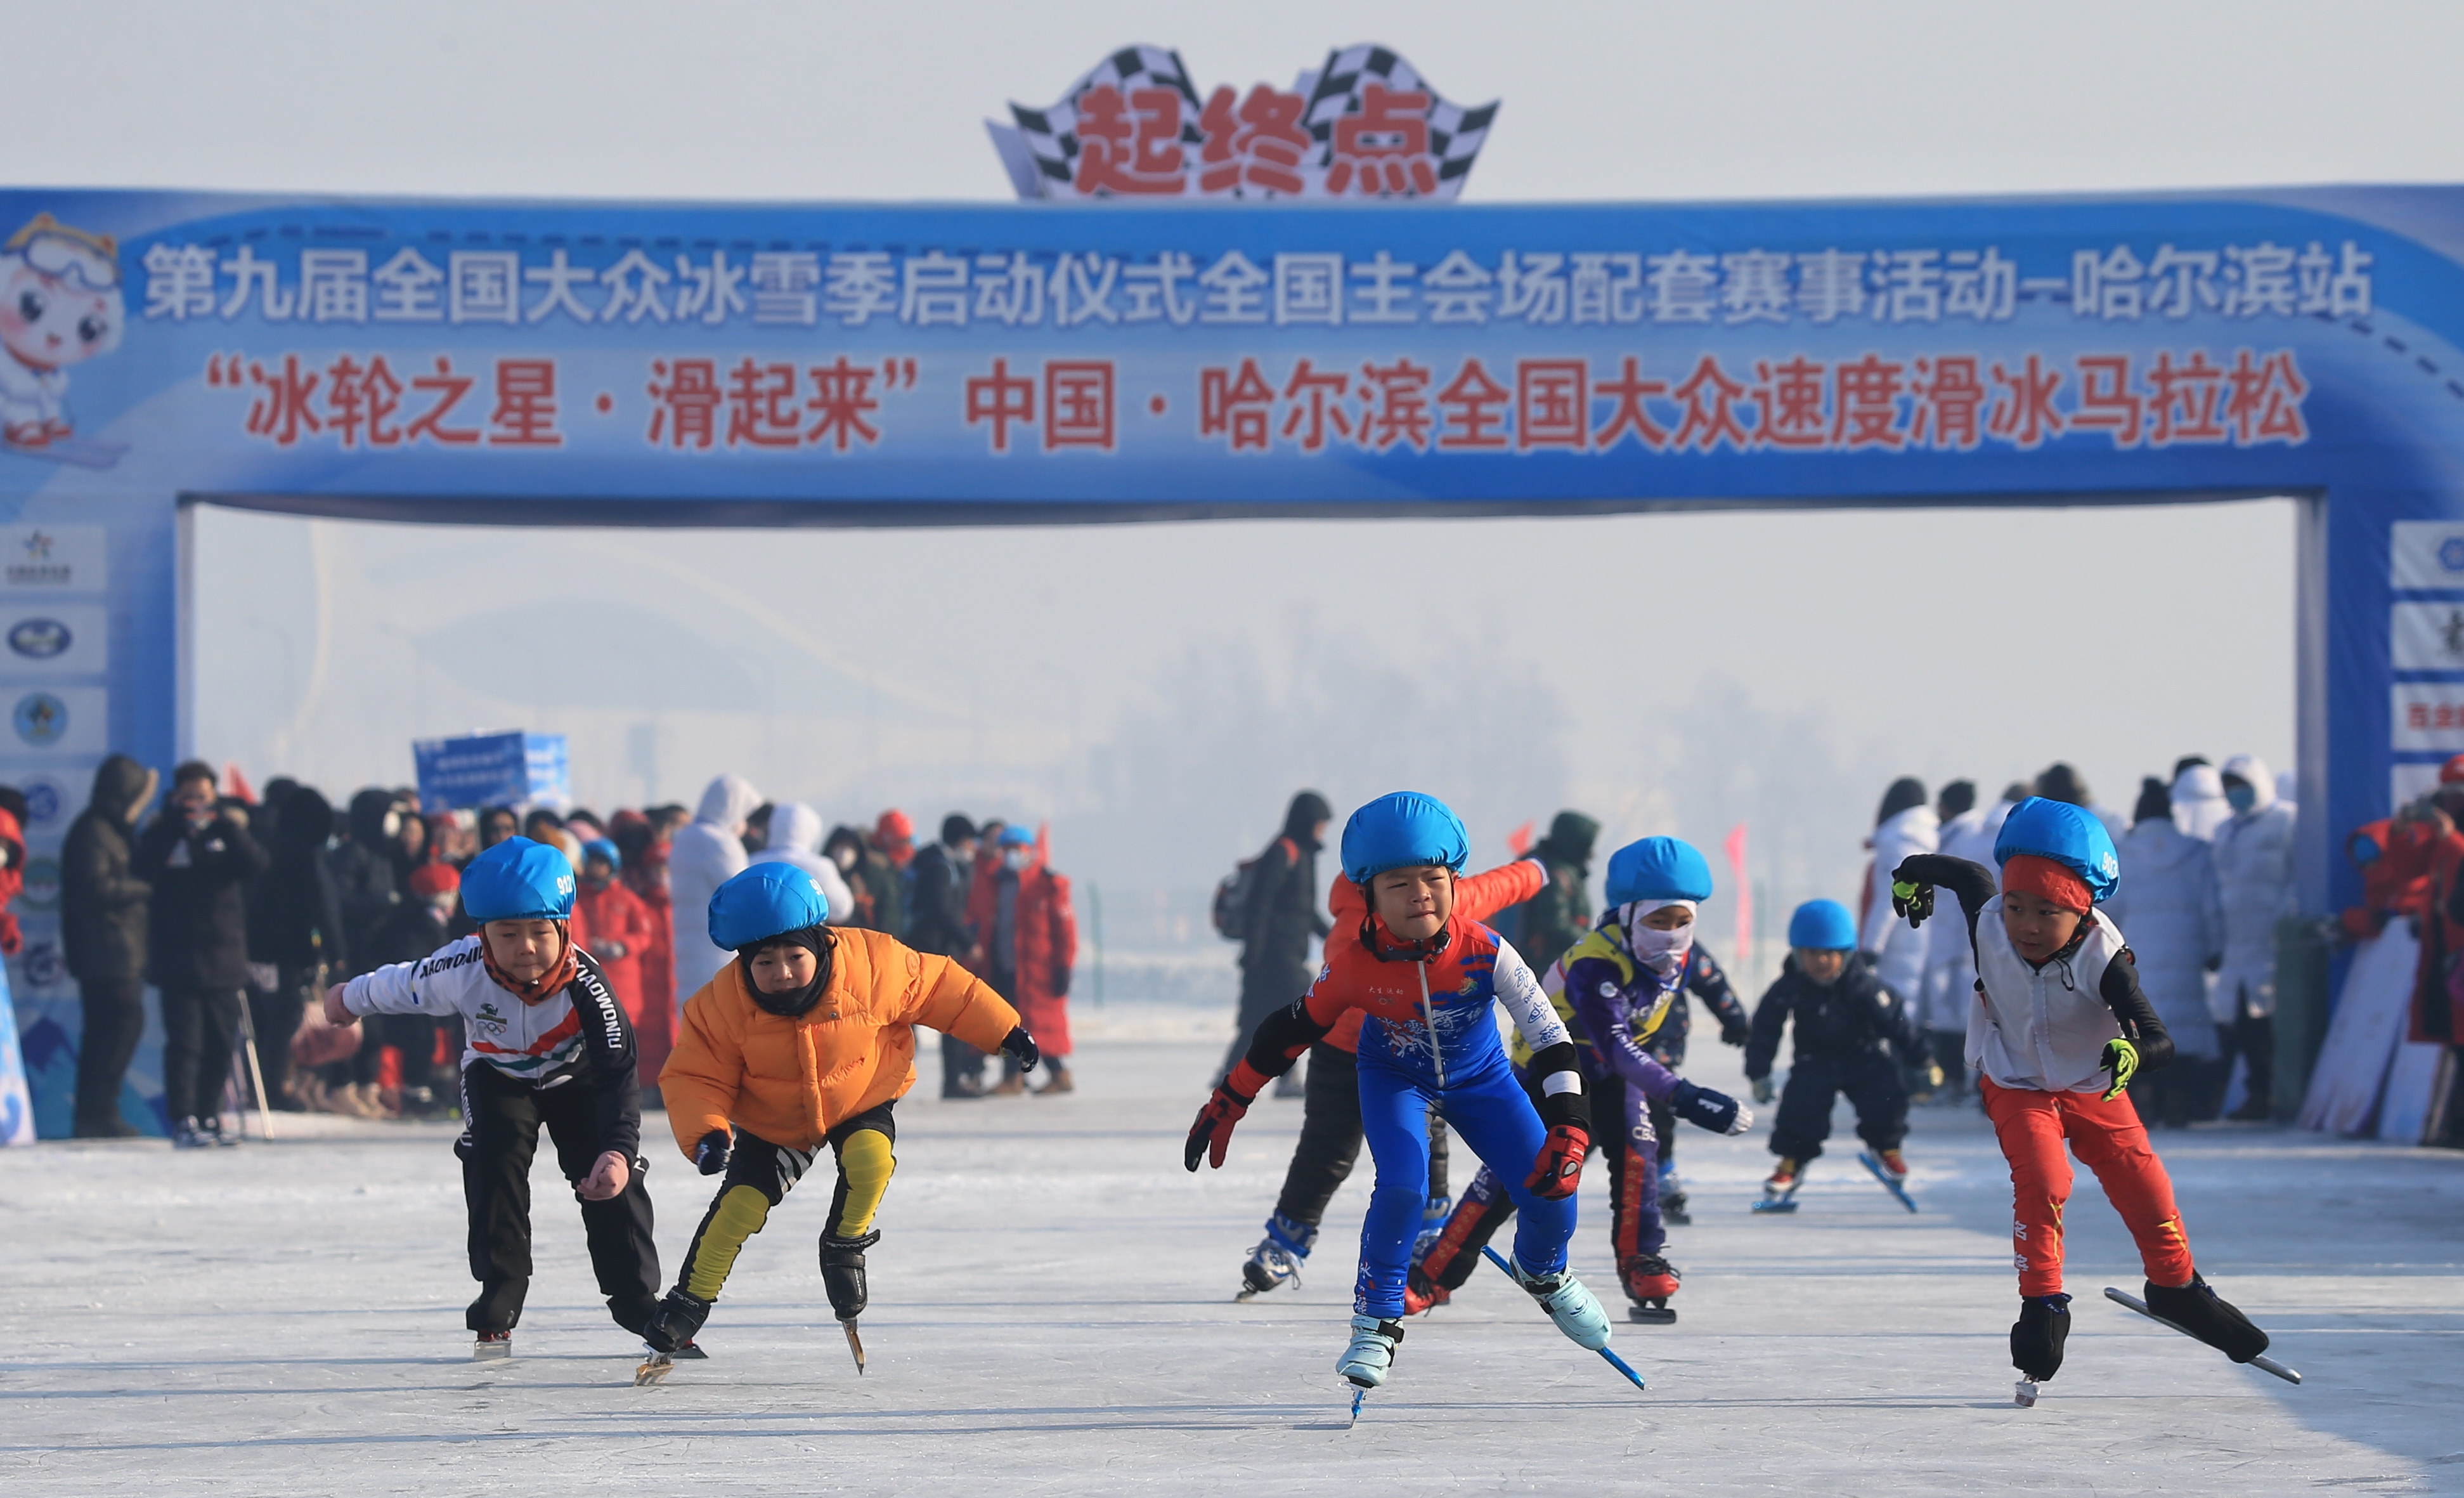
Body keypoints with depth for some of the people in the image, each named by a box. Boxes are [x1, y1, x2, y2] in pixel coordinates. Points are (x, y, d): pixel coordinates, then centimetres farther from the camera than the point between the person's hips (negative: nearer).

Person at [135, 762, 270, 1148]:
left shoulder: (227, 831, 10)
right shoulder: (162, 833, 4)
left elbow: (256, 865, -7)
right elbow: (142, 872, -15)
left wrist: (228, 826, -17)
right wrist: (175, 823, -17)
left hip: (224, 956, 3)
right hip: (178, 955, -3)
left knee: (220, 1045, 7)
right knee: (185, 1043, -9)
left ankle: (209, 1117, 17)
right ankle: (183, 1120, -10)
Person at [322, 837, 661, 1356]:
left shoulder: (583, 983, -38)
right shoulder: (461, 972, -34)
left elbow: (618, 1073, -41)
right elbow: (401, 986, -11)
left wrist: (619, 1149, -55)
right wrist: (351, 998, 9)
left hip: (575, 1075, -1)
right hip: (497, 1076, 1)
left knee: (611, 1181, -10)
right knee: (493, 1168, -19)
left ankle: (639, 1303, 5)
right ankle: (497, 1311, -12)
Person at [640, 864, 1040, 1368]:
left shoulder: (873, 964, -27)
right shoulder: (722, 1005, -25)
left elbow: (937, 987, -11)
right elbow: (696, 1079, -16)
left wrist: (1004, 1031, -5)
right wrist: (706, 1134, -35)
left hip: (861, 1100, 0)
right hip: (772, 1123, 0)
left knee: (870, 1157, -29)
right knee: (741, 1201, -12)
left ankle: (845, 1245, -1)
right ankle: (691, 1299, 9)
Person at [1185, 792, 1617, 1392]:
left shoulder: (1485, 953, -32)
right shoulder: (1355, 965, -29)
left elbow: (1549, 1037, -29)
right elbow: (1292, 1032, -12)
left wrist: (1570, 1129, -39)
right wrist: (1228, 1103, -6)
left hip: (1479, 1077, 1)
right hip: (1394, 1078, -1)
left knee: (1550, 1194, -6)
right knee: (1402, 1189, -27)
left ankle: (1543, 1274, 31)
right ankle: (1376, 1324, -8)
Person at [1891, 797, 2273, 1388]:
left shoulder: (2103, 959, -34)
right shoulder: (1988, 922, -27)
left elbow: (2160, 1041, -42)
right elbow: (1965, 872, -3)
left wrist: (2134, 1055, -64)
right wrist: (1912, 874, 14)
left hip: (2092, 1087, 0)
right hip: (2016, 1085, 0)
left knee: (2144, 1183, 5)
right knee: (2042, 1179, -24)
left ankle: (2175, 1286, 33)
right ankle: (2042, 1305, -10)